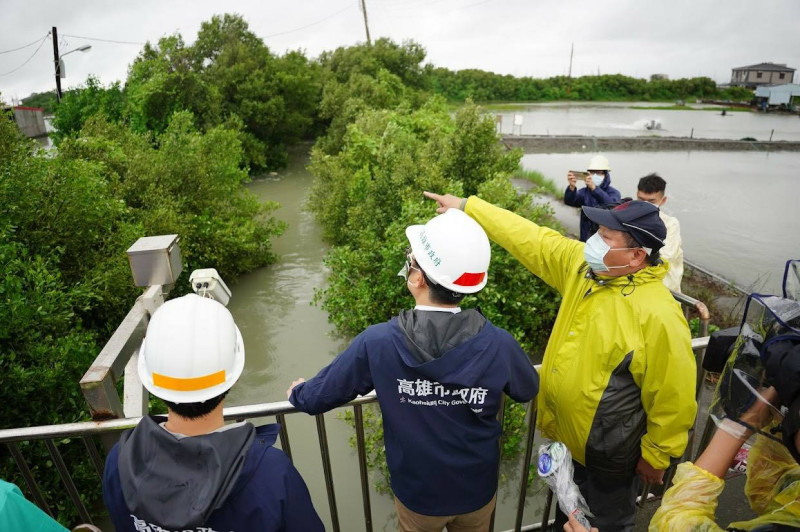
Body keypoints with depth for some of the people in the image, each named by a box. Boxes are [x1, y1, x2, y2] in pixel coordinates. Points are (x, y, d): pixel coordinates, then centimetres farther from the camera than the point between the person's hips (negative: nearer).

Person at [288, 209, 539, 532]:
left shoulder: (376, 343, -28)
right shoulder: (499, 345, -26)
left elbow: (319, 397, -12)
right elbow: (528, 391, -3)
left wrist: (298, 394, 11)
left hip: (417, 494, -1)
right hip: (478, 491, 2)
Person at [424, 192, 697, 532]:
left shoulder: (658, 315, -29)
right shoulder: (582, 266, -10)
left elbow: (674, 397, -21)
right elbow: (530, 239, -5)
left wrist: (656, 457, -8)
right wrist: (467, 207, -3)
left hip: (608, 451, -6)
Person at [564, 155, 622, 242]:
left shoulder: (614, 193, -5)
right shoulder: (584, 191, 2)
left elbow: (611, 206, -28)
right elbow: (569, 201, -17)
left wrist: (594, 188, -43)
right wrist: (572, 187, -39)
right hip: (586, 238, 3)